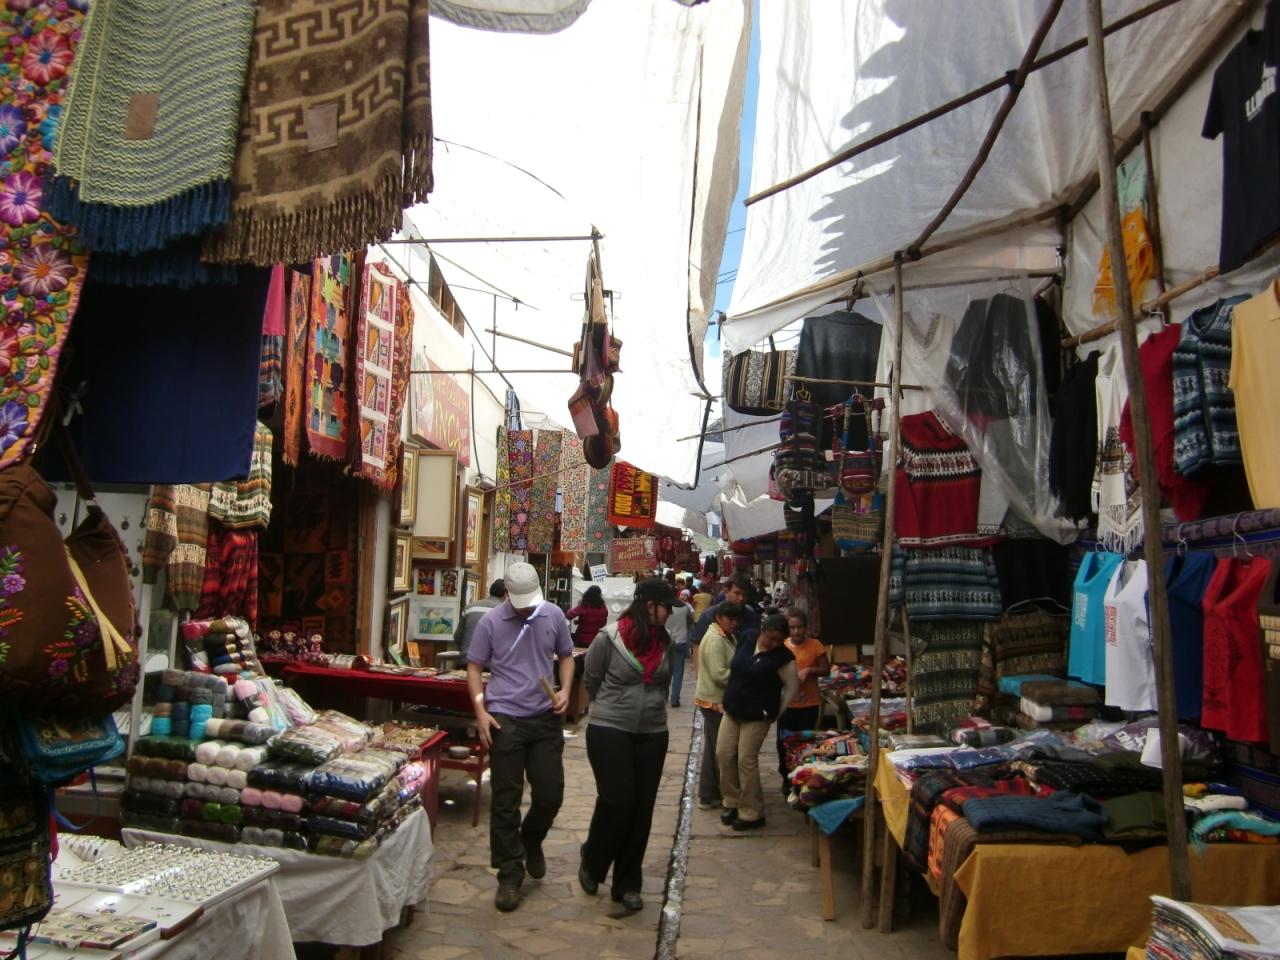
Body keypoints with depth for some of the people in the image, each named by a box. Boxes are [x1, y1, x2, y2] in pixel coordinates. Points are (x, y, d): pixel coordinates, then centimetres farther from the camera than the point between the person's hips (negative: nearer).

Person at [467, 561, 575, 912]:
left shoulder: (554, 616, 1)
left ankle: (531, 841, 38)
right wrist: (480, 709, -9)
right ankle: (509, 875, 14)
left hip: (546, 717, 3)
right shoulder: (491, 622, -5)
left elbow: (565, 655, 13)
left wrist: (565, 690, -4)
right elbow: (474, 666, 2)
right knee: (505, 801, 3)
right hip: (505, 720, -2)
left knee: (551, 795, 7)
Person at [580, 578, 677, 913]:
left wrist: (651, 709, 13)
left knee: (642, 809, 6)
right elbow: (591, 680, 2)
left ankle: (627, 884, 20)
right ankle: (591, 865, 20)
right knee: (616, 801, -8)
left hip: (652, 734, 5)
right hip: (609, 731, -5)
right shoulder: (608, 639, -11)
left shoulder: (666, 642, 3)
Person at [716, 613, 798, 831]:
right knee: (724, 754, 7)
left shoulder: (783, 657, -15)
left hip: (757, 715, -6)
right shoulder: (745, 641, -1)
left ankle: (751, 814, 9)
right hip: (732, 709, 6)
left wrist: (775, 712, -4)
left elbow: (792, 688, -8)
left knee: (746, 760, -4)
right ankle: (732, 801, 25)